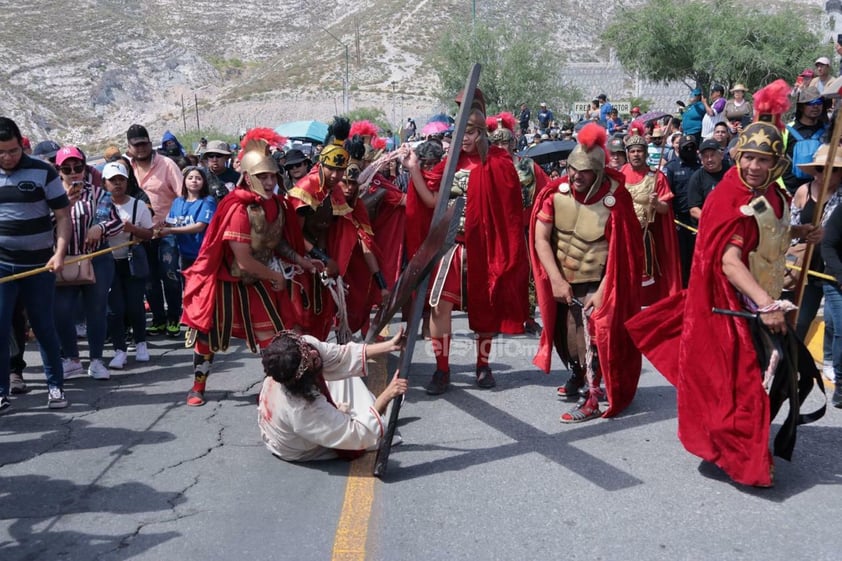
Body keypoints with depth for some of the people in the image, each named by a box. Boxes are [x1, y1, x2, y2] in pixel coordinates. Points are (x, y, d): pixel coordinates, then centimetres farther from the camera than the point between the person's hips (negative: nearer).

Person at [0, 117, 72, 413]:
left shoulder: (43, 172, -3)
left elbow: (63, 216, -3)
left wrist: (59, 253, -17)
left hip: (39, 265, -2)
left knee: (44, 328, 7)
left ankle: (55, 386, 20)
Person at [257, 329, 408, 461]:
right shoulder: (304, 409, -47)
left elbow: (342, 356, -20)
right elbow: (356, 435, -39)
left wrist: (390, 345, -24)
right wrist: (388, 394, -41)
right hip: (298, 452, -6)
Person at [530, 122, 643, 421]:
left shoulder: (614, 200, -19)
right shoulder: (556, 192, -10)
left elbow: (621, 252, -17)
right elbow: (540, 239, -10)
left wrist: (602, 291, -20)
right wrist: (556, 280, -17)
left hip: (594, 284, -5)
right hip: (561, 281, 5)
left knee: (590, 334, -18)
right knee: (563, 332, 19)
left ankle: (592, 399, -7)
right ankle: (577, 374, 46)